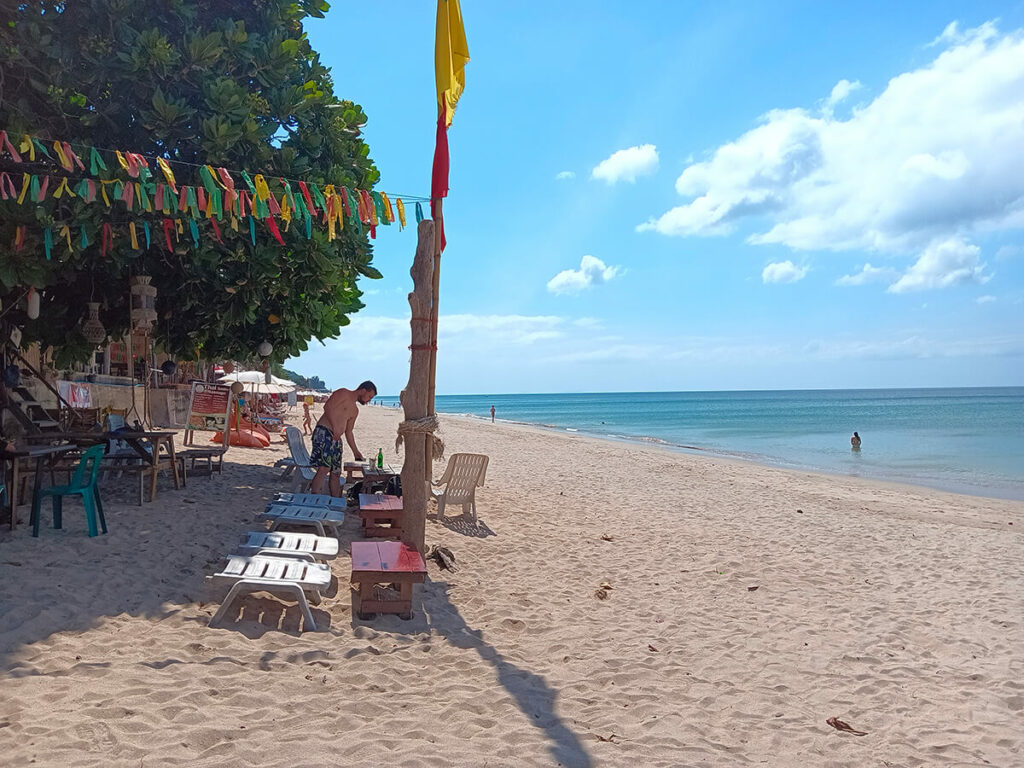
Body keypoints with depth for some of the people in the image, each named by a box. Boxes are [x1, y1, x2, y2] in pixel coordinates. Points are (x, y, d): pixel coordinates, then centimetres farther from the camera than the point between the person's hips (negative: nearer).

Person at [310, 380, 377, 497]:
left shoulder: (355, 410, 25)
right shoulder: (343, 393, 0)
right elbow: (327, 406, -15)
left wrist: (355, 451, 28)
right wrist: (335, 427, -22)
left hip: (336, 439, 9)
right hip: (324, 433, -9)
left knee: (335, 473, 9)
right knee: (324, 468, -20)